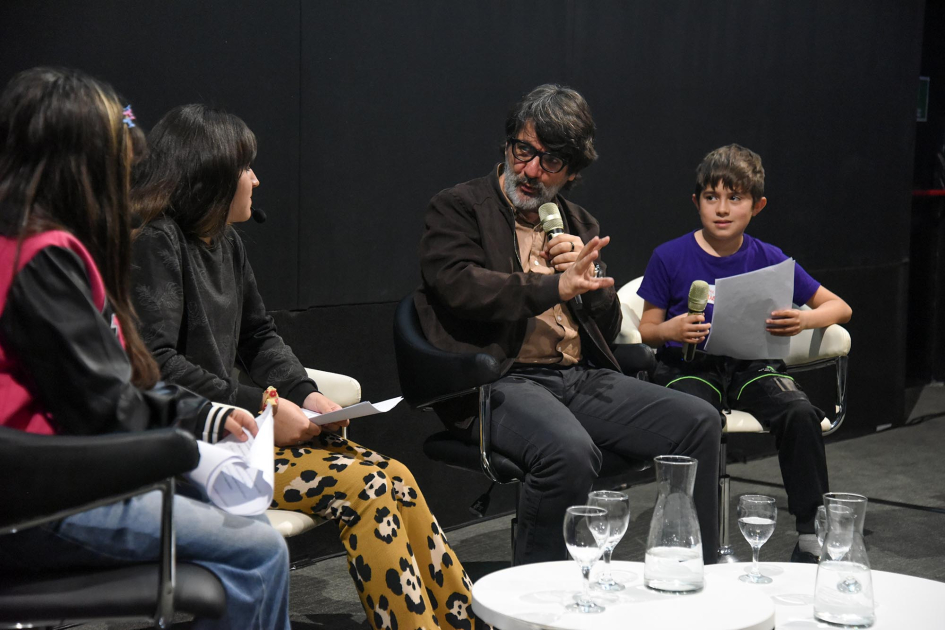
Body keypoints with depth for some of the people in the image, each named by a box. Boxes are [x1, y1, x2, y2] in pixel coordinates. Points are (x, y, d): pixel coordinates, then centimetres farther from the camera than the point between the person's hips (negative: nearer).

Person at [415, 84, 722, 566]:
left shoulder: (579, 225, 24)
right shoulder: (457, 209, 7)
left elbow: (609, 328, 23)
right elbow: (460, 286, -13)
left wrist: (588, 274, 3)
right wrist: (555, 287, -23)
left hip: (582, 378, 6)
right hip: (503, 381, -6)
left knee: (700, 422, -11)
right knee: (570, 452, -36)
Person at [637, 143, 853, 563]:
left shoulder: (769, 259, 4)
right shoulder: (670, 257, 0)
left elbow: (840, 308, 8)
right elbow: (646, 330, 6)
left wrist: (805, 320, -14)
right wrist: (669, 330, -18)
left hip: (752, 368, 2)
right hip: (690, 367, -2)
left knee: (800, 414, -27)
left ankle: (810, 532, -11)